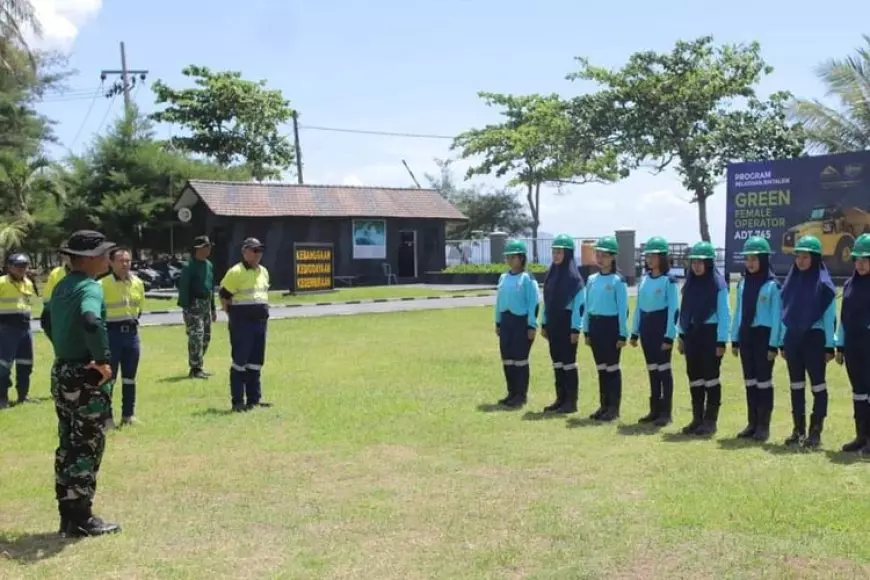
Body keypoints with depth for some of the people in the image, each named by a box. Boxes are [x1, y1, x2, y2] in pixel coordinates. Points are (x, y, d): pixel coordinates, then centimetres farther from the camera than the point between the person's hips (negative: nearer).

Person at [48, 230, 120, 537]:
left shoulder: (61, 287, 12)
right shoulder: (90, 287, -17)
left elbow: (49, 321, 27)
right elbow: (90, 321, -37)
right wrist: (103, 359, -27)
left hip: (61, 372, 9)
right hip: (87, 377, -9)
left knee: (67, 446, 14)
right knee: (87, 447, -1)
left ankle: (67, 515, 23)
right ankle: (81, 519, 6)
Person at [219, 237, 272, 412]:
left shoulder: (263, 272, 13)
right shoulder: (236, 272, -10)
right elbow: (224, 297, -7)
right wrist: (234, 317, -5)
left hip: (260, 321, 7)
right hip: (242, 323, -7)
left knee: (256, 362, 11)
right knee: (240, 362, -2)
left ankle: (254, 399, 18)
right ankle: (238, 401, 4)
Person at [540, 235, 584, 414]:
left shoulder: (574, 276, -11)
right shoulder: (551, 274, 10)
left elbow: (579, 304, -15)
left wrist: (576, 329, -18)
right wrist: (544, 324, 13)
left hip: (567, 322, -7)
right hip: (553, 322, 7)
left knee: (568, 361, -1)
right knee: (557, 360, 11)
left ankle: (571, 401, 7)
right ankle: (561, 398, 19)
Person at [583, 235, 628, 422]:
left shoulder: (618, 280, -9)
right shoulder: (592, 279, 8)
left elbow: (623, 309, -9)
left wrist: (622, 334, -11)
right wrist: (587, 331, 11)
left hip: (611, 325, -6)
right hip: (595, 326, 6)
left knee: (612, 367, 1)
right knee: (601, 368, 12)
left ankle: (614, 407, 9)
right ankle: (604, 405, 20)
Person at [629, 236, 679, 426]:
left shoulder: (669, 280, -9)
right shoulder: (644, 279, 10)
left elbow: (673, 309, -12)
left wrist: (669, 335, -17)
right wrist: (635, 332, 12)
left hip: (661, 325, -6)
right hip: (646, 326, 6)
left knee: (663, 368, -2)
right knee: (652, 369, 11)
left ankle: (665, 412, 5)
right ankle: (654, 410, 18)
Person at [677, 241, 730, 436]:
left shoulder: (718, 284, -10)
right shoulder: (690, 283, 9)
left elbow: (724, 314, -11)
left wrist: (721, 341, -15)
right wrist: (682, 335, 11)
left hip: (710, 334, -6)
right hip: (692, 334, 6)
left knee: (710, 377, 2)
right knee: (694, 377, 10)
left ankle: (710, 421, 10)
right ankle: (697, 419, 19)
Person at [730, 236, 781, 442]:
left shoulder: (772, 285, -8)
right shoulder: (743, 283, 9)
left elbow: (776, 316, -9)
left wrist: (774, 344, -13)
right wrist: (735, 339, 10)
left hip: (763, 336, -6)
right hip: (746, 336, 6)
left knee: (764, 381, 0)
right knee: (750, 381, 10)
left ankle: (764, 425, 7)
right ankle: (752, 423, 18)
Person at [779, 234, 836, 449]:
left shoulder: (823, 283, -8)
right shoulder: (791, 281, 8)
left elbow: (830, 316, -10)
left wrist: (829, 346, -12)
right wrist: (783, 343, 11)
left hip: (814, 338, -6)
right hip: (793, 338, 6)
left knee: (817, 384, 2)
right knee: (796, 385, 11)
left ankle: (815, 431, 7)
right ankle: (798, 429, 19)